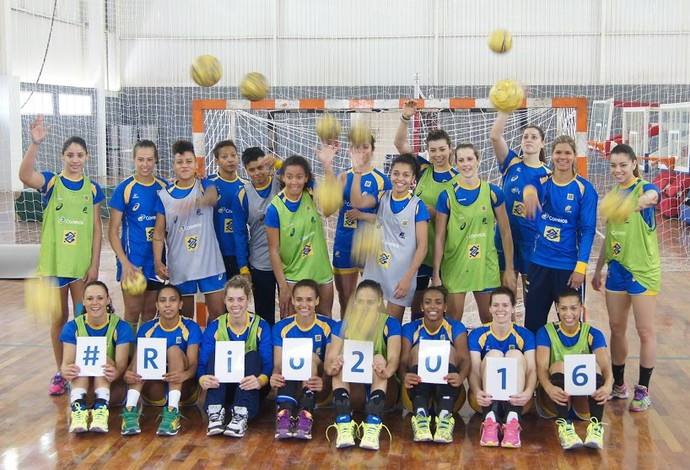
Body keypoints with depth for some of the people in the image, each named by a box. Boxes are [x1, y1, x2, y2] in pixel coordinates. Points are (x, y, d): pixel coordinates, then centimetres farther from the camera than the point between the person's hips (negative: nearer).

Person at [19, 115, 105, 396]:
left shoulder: (93, 189, 3)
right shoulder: (50, 182, -3)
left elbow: (97, 229, 3)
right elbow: (24, 176, -26)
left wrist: (95, 265, -3)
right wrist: (35, 144, -40)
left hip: (83, 264, 1)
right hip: (54, 262, -1)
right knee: (59, 317, 9)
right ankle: (61, 373, 21)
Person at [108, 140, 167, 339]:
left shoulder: (164, 187, 4)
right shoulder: (124, 189, -6)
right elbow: (113, 231, -6)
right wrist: (125, 262, -15)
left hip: (157, 260, 3)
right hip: (132, 261, -3)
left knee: (150, 312, 11)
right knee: (133, 312, -2)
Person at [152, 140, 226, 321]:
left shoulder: (204, 185, -1)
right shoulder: (165, 195, 2)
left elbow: (212, 196, -27)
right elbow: (159, 232, 2)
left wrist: (199, 200, -51)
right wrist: (158, 261, -12)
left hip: (209, 263, 0)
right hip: (180, 267, 1)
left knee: (218, 313, 2)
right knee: (185, 315, 10)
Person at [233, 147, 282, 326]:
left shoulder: (282, 184, -4)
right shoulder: (243, 196, -5)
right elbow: (240, 234, -2)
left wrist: (277, 162, -32)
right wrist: (243, 268, -4)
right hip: (259, 265, 0)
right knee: (264, 314, 11)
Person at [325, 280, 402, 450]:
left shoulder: (390, 324, -4)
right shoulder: (342, 326, 1)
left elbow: (393, 358, -20)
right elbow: (330, 358, -13)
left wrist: (387, 371, -45)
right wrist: (331, 367, -38)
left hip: (382, 388, -1)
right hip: (353, 391, 1)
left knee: (379, 359, -30)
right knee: (341, 362, -27)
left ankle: (373, 426, -46)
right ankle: (344, 425, -45)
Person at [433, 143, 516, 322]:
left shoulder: (493, 192, -1)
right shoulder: (447, 196, -5)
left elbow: (505, 232, 4)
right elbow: (439, 238, -2)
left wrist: (509, 268, 2)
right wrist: (436, 274, -4)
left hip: (486, 265, 1)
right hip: (455, 266, -1)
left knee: (490, 319, 11)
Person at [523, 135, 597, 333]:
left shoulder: (584, 189, -4)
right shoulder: (543, 181, 3)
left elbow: (588, 230, -6)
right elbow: (529, 185, -21)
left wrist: (581, 267, -13)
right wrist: (529, 190, -45)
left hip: (568, 266, -3)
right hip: (539, 262, 3)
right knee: (533, 322, 9)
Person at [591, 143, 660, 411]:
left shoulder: (644, 188, -10)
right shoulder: (612, 195, 8)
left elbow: (652, 196, -37)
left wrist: (645, 200, -60)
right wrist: (598, 269, 17)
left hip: (643, 270, -6)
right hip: (617, 269, 6)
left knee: (645, 331, 1)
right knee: (616, 328, 11)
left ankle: (643, 390, 12)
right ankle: (618, 385, 24)